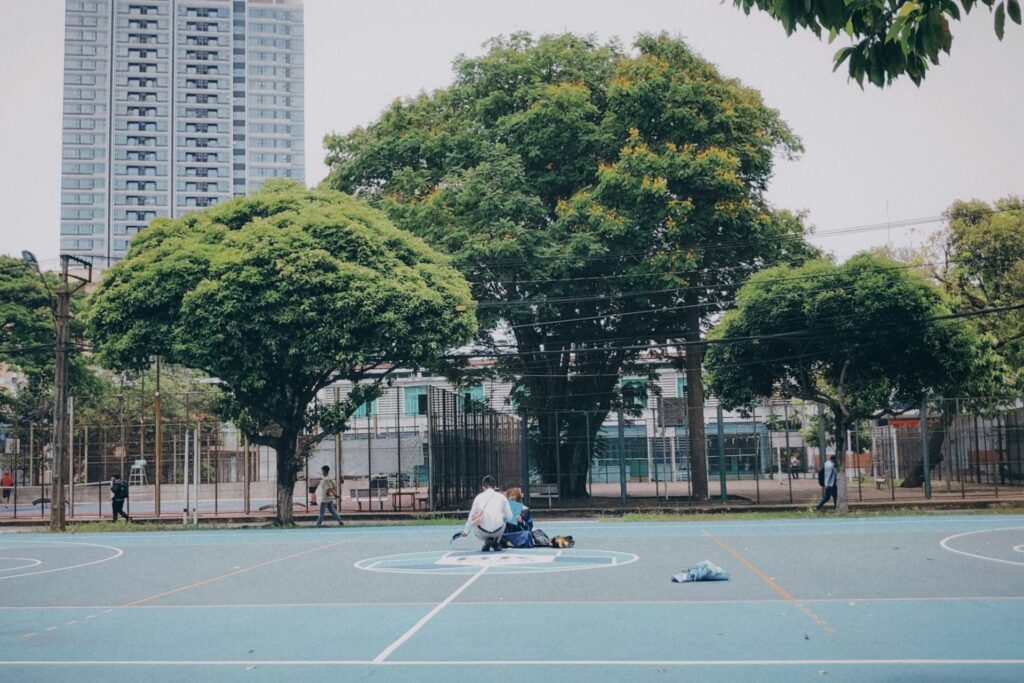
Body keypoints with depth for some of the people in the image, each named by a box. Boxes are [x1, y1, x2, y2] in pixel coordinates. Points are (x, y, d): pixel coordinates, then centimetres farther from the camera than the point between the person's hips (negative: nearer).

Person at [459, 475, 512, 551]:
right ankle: (496, 543, 19)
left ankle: (487, 540, 8)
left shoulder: (479, 497, 10)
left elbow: (471, 517, 14)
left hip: (482, 532, -1)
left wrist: (465, 531, 28)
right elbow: (509, 517, 8)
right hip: (497, 530, 1)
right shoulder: (501, 497, 9)